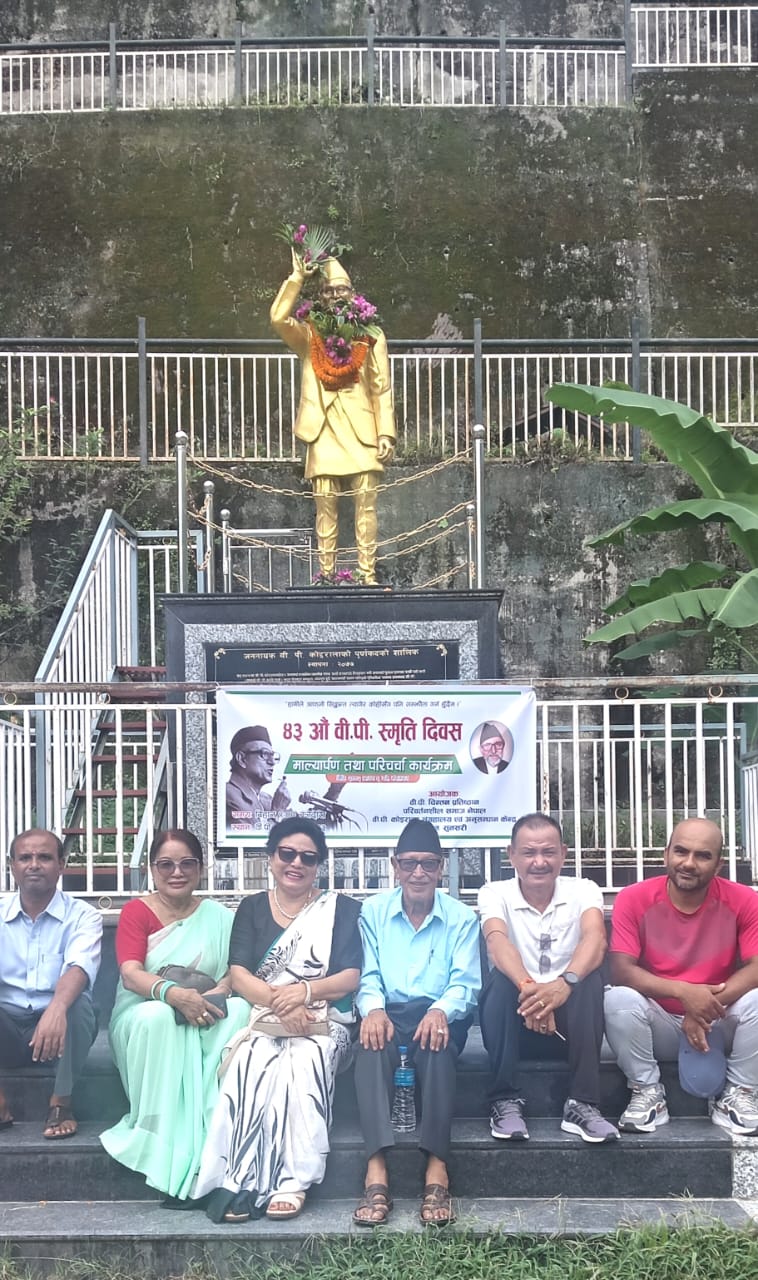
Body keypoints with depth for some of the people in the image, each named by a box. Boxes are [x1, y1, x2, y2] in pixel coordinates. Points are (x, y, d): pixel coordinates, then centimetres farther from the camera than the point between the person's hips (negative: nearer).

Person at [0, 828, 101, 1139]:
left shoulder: (82, 916, -3)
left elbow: (80, 967, -23)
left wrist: (57, 1008, -45)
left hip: (61, 1027, -2)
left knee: (77, 1000, -34)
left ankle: (61, 1102, -16)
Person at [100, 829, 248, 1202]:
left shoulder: (218, 916, 10)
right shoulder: (137, 911, 2)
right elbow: (130, 974, -13)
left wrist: (216, 995, -23)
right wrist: (175, 994, -33)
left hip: (206, 1018, 2)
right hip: (144, 1015, -2)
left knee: (240, 1011, -29)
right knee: (157, 1017, -37)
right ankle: (168, 1161, -32)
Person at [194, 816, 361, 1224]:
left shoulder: (341, 909, 11)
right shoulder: (252, 909, 15)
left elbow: (350, 978, 1)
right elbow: (239, 975, 2)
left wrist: (305, 991, -18)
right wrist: (280, 1001, -17)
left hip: (322, 1023, -1)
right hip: (262, 1021, 1)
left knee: (302, 1065, -35)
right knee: (249, 1064, -33)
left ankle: (291, 1182, -36)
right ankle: (242, 1182, -37)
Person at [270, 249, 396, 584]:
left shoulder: (371, 335, 12)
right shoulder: (309, 335, 12)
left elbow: (382, 388, 9)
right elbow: (278, 318, -8)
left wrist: (386, 433, 0)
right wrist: (297, 276, -5)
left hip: (362, 430, 0)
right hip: (324, 430, 0)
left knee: (366, 504, -6)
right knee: (325, 506, -1)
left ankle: (368, 575, -3)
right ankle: (327, 576, 2)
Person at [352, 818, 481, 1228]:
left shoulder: (461, 918, 8)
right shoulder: (373, 911, 11)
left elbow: (465, 984, -2)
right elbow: (368, 977, 4)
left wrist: (442, 1011, -24)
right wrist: (373, 1009, -19)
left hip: (439, 1017, 0)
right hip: (389, 1014, 1)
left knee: (437, 1043, -36)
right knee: (372, 1043, -34)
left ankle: (436, 1168, -41)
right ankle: (376, 1171, -45)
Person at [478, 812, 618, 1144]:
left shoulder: (583, 891, -2)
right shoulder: (495, 894, -3)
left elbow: (594, 938, -23)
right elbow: (497, 941, -25)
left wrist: (566, 982, -45)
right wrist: (527, 986, -47)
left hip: (569, 1021, 0)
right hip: (516, 1025, 0)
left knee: (589, 977, -28)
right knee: (500, 978, -30)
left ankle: (582, 1104, -26)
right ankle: (505, 1102, -22)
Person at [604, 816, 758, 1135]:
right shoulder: (634, 899, -13)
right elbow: (620, 971, -20)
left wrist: (710, 1006, -32)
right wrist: (683, 992, -34)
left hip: (720, 1026, 1)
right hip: (659, 1026, 0)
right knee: (618, 999, -30)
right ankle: (648, 1092, -9)